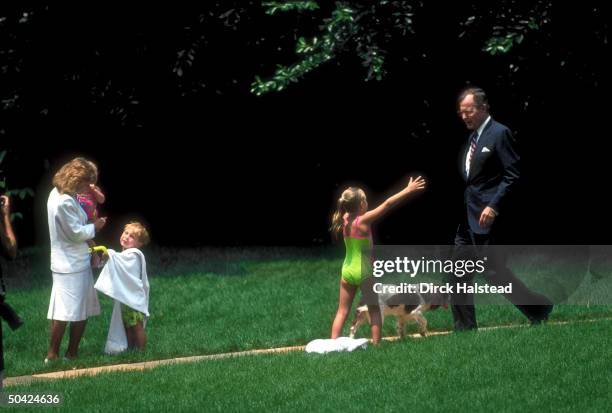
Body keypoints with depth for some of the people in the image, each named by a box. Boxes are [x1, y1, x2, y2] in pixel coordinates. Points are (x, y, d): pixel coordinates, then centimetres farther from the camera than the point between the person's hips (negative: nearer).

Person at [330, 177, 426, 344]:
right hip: (364, 271, -5)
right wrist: (408, 190, -14)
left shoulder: (345, 219, -2)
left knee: (342, 311, 8)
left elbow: (347, 209, 22)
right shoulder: (363, 220, -16)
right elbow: (387, 204, -17)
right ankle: (376, 343, 6)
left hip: (347, 271, 5)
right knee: (374, 310, 9)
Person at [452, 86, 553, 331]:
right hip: (467, 218, 9)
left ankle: (538, 308, 7)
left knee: (494, 272, -8)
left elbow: (513, 175, -16)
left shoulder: (499, 134, -10)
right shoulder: (473, 137, 16)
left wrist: (494, 207, -22)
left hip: (487, 216, -9)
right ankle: (465, 329, 10)